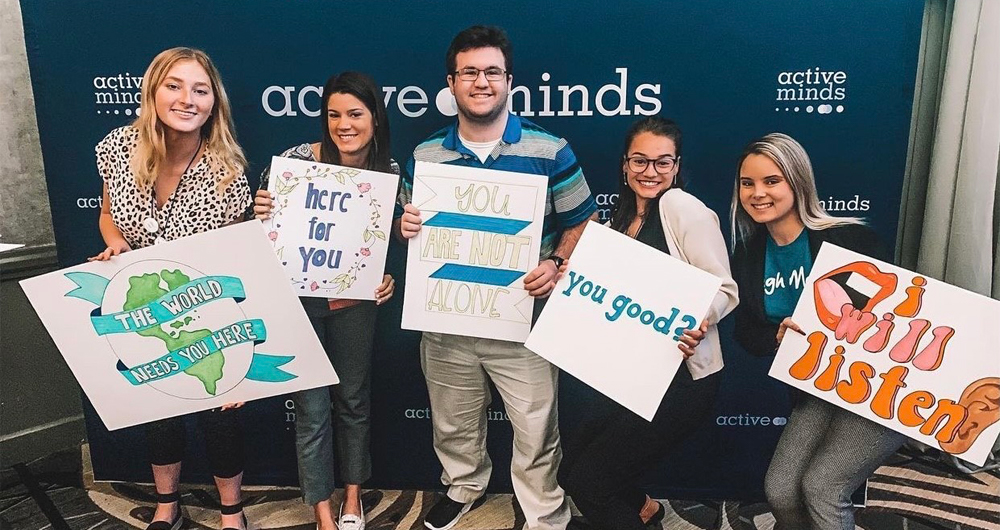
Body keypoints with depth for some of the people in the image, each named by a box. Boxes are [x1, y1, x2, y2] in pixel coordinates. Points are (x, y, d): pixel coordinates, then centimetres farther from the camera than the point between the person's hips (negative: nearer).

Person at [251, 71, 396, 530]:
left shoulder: (389, 173, -6)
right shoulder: (296, 160, -14)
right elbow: (263, 227, -4)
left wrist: (389, 278, -12)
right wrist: (260, 213, -26)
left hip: (354, 301, 2)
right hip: (299, 299, -2)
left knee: (354, 398, 16)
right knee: (312, 408, 6)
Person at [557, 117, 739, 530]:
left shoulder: (683, 206, -11)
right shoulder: (621, 220, 13)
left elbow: (724, 289, -14)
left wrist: (699, 322, -34)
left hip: (681, 375, -8)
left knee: (588, 479, -6)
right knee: (571, 468, 12)